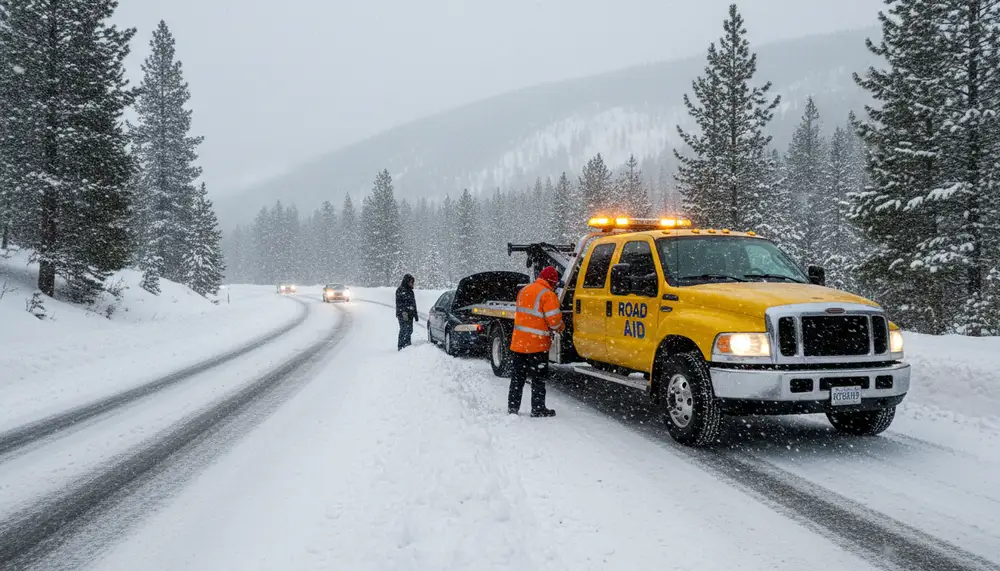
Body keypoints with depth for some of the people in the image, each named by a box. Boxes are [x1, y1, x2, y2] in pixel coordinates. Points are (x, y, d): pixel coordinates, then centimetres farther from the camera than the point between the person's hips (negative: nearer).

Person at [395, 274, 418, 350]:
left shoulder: (410, 290, 19)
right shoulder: (400, 290, -7)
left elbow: (413, 303, 25)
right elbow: (399, 303, -15)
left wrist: (415, 315, 24)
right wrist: (403, 312, -25)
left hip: (410, 315, 8)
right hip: (403, 315, -8)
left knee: (409, 331, 10)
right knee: (404, 330, -11)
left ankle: (407, 345, 18)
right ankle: (401, 347, -7)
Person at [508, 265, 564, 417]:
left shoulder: (524, 290, 12)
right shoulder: (547, 294, -13)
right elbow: (554, 320, -16)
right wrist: (561, 327, 5)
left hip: (518, 341, 7)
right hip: (537, 344, -7)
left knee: (518, 376, 12)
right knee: (538, 378, 4)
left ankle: (512, 408, 16)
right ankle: (538, 409, 7)